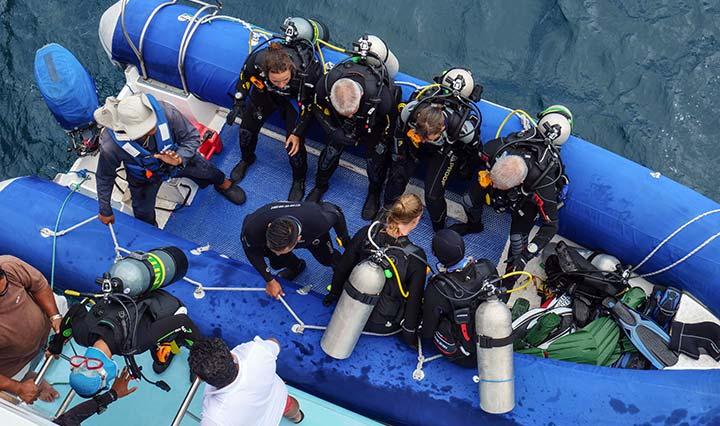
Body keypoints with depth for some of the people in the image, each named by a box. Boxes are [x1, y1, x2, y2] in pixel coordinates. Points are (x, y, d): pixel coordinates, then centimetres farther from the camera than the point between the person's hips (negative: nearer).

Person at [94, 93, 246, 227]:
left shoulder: (165, 111, -41)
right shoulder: (110, 145, -40)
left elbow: (192, 136, -23)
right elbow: (104, 177, -19)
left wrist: (180, 158, -43)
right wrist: (105, 210, -7)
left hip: (178, 157, 1)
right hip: (144, 177, -1)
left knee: (209, 172, 19)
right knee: (144, 218, 7)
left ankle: (224, 185, 58)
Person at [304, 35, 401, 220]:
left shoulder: (381, 96, -46)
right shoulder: (325, 85, -38)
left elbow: (390, 124, -23)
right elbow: (319, 109, -12)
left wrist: (379, 146, -11)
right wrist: (334, 132, -20)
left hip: (374, 123, -2)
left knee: (375, 157, 1)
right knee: (332, 148, 5)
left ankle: (374, 194, 31)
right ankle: (320, 185, 33)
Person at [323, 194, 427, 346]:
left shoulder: (366, 233, -20)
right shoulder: (416, 258, -29)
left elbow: (342, 268, -6)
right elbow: (414, 301, -17)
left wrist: (334, 294, 14)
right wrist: (410, 335, 0)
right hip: (384, 326, -3)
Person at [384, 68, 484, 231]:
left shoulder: (463, 128, -42)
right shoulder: (411, 109, -36)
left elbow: (474, 150, -17)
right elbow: (400, 132, -11)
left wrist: (467, 171, 1)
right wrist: (398, 158, 1)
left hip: (447, 150, -2)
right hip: (413, 145, 3)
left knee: (433, 195, -12)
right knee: (397, 177, -5)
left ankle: (440, 231, 18)